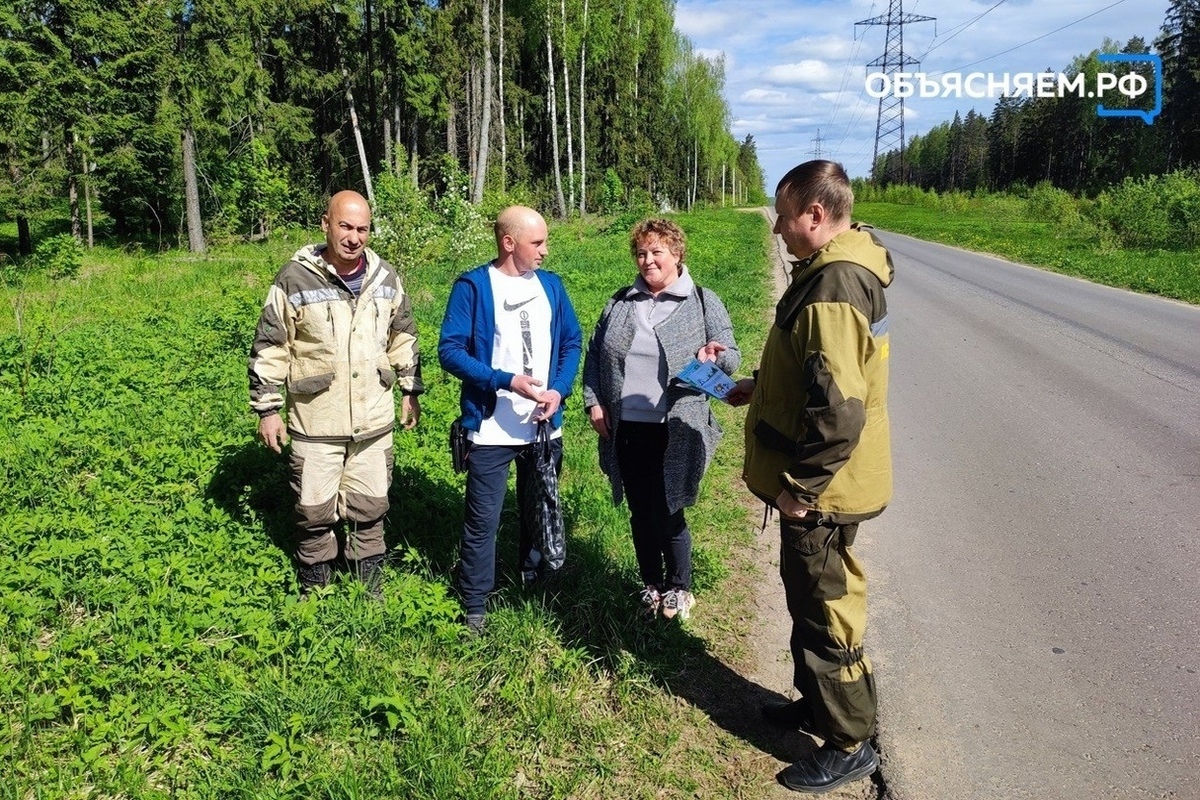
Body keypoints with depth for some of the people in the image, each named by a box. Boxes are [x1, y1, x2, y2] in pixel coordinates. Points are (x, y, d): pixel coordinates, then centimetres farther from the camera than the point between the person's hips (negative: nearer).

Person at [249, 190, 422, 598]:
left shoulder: (385, 277, 3)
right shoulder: (296, 278, -10)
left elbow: (403, 337, 15)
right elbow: (269, 349, -5)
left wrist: (411, 391, 15)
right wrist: (267, 409, -5)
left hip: (374, 422, 3)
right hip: (316, 426, -3)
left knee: (370, 509, 15)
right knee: (315, 512, 9)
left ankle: (370, 591, 33)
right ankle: (313, 593, 30)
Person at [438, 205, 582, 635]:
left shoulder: (551, 284, 7)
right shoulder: (472, 286, -8)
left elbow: (572, 342, 10)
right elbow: (450, 350, -12)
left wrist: (559, 390, -6)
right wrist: (507, 381, -21)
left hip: (545, 427, 5)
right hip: (491, 430, -4)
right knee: (482, 521, 4)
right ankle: (475, 606, 21)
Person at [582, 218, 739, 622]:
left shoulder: (703, 302, 0)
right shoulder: (620, 302, 10)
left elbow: (731, 356, 0)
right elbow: (594, 354, 15)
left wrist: (711, 358, -22)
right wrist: (593, 402, 4)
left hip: (673, 432, -4)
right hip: (625, 428, 4)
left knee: (667, 512, 3)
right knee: (640, 513, 13)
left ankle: (679, 589, 26)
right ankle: (652, 585, 33)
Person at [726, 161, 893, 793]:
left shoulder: (833, 289, -26)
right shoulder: (837, 270, 8)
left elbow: (838, 411, -30)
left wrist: (799, 488, -22)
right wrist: (760, 387, 15)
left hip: (819, 489, -10)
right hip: (819, 480, 10)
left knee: (825, 611, 6)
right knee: (812, 598, 23)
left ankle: (850, 744, 25)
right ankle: (817, 702, 43)